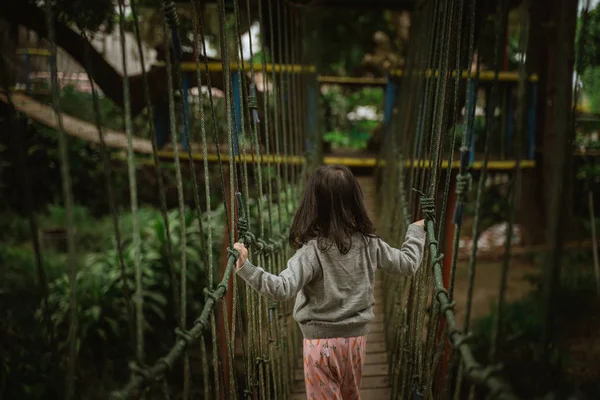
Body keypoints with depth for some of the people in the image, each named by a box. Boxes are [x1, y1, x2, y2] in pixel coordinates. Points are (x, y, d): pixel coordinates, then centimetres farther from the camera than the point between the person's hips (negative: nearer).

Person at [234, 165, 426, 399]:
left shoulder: (312, 250, -21)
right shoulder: (369, 243, -6)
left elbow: (282, 289, -30)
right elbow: (408, 264, 7)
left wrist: (246, 268, -34)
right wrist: (416, 231, 22)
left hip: (322, 340, -5)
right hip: (357, 336, 5)